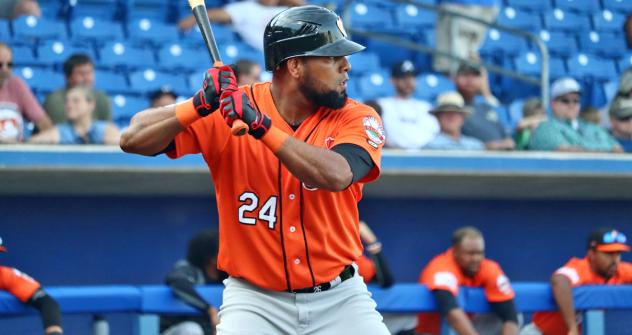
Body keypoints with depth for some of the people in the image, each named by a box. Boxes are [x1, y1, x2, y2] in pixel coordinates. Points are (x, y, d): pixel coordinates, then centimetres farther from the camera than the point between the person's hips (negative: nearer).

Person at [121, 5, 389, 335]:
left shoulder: (356, 119, -6)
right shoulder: (225, 111, -7)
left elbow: (337, 175, -28)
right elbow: (133, 140, -13)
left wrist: (262, 125, -33)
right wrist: (201, 105, -27)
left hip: (340, 299, 1)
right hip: (255, 301, -1)